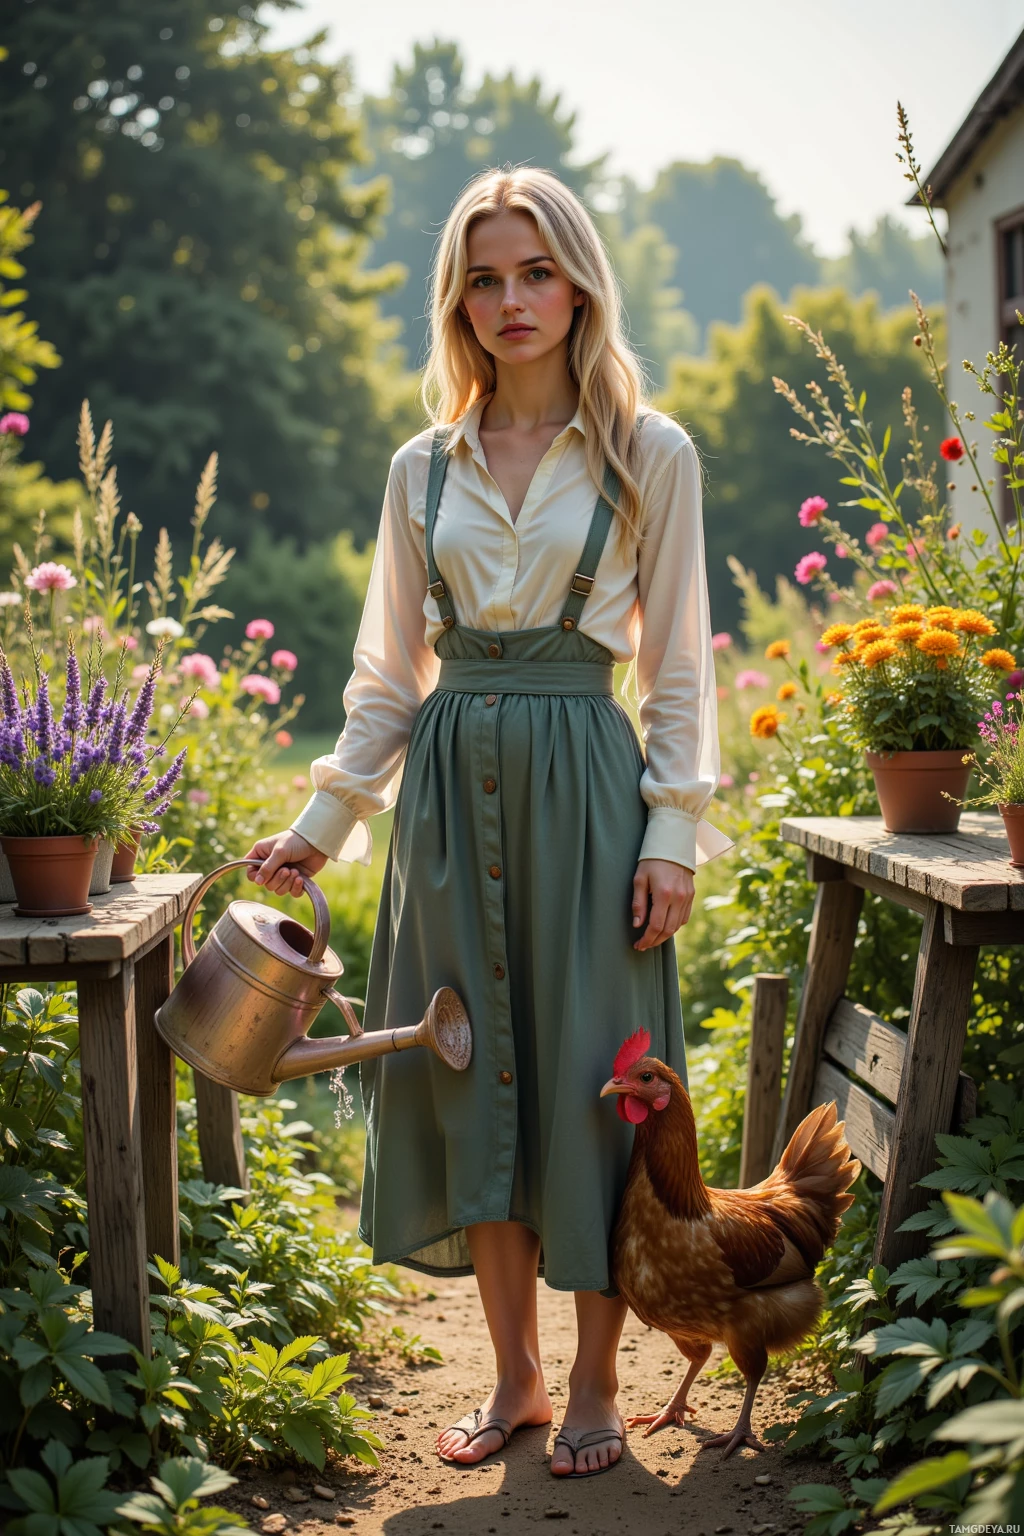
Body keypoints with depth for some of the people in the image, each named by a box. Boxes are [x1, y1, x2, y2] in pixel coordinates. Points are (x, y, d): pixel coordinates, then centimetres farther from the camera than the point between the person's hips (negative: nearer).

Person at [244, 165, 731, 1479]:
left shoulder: (649, 457, 2)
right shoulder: (423, 470, 10)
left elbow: (677, 669, 1)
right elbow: (388, 674, 13)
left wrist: (673, 837, -7)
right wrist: (322, 825, 8)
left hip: (583, 782, -3)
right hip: (448, 786, 3)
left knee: (587, 1077, 0)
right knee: (472, 1077, 6)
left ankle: (594, 1387, 15)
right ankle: (514, 1373, 21)